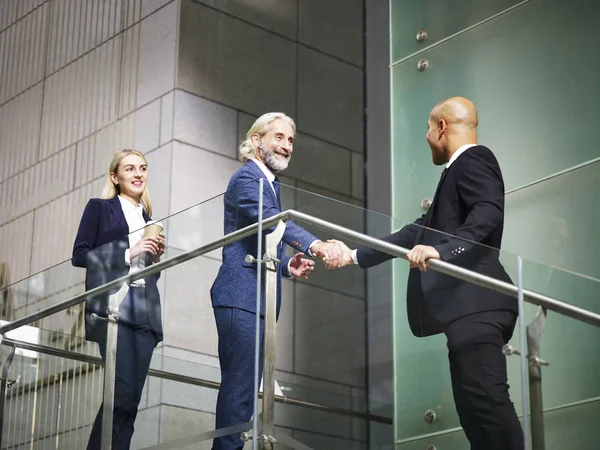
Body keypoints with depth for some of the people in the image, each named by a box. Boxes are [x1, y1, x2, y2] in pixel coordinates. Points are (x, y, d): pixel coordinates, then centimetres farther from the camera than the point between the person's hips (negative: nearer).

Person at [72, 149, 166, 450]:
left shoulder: (147, 219, 24)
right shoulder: (99, 208, 10)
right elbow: (79, 255, -1)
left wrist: (156, 257, 6)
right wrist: (128, 253, -7)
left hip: (143, 311, 5)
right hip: (112, 306, -5)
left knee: (131, 397, -2)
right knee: (123, 392, -18)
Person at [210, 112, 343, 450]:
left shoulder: (270, 182, 23)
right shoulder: (247, 178, -8)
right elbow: (270, 218, -29)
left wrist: (288, 265, 7)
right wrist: (314, 244, -44)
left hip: (257, 297, 10)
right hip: (242, 296, -10)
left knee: (242, 383, 11)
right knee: (241, 383, -12)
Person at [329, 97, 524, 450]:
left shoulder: (473, 159, -2)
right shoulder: (459, 170, 28)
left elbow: (489, 213, -20)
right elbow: (420, 231, 30)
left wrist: (441, 249, -32)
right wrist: (355, 255, 29)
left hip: (476, 304, -11)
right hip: (467, 307, 11)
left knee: (489, 401, -16)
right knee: (473, 406, 7)